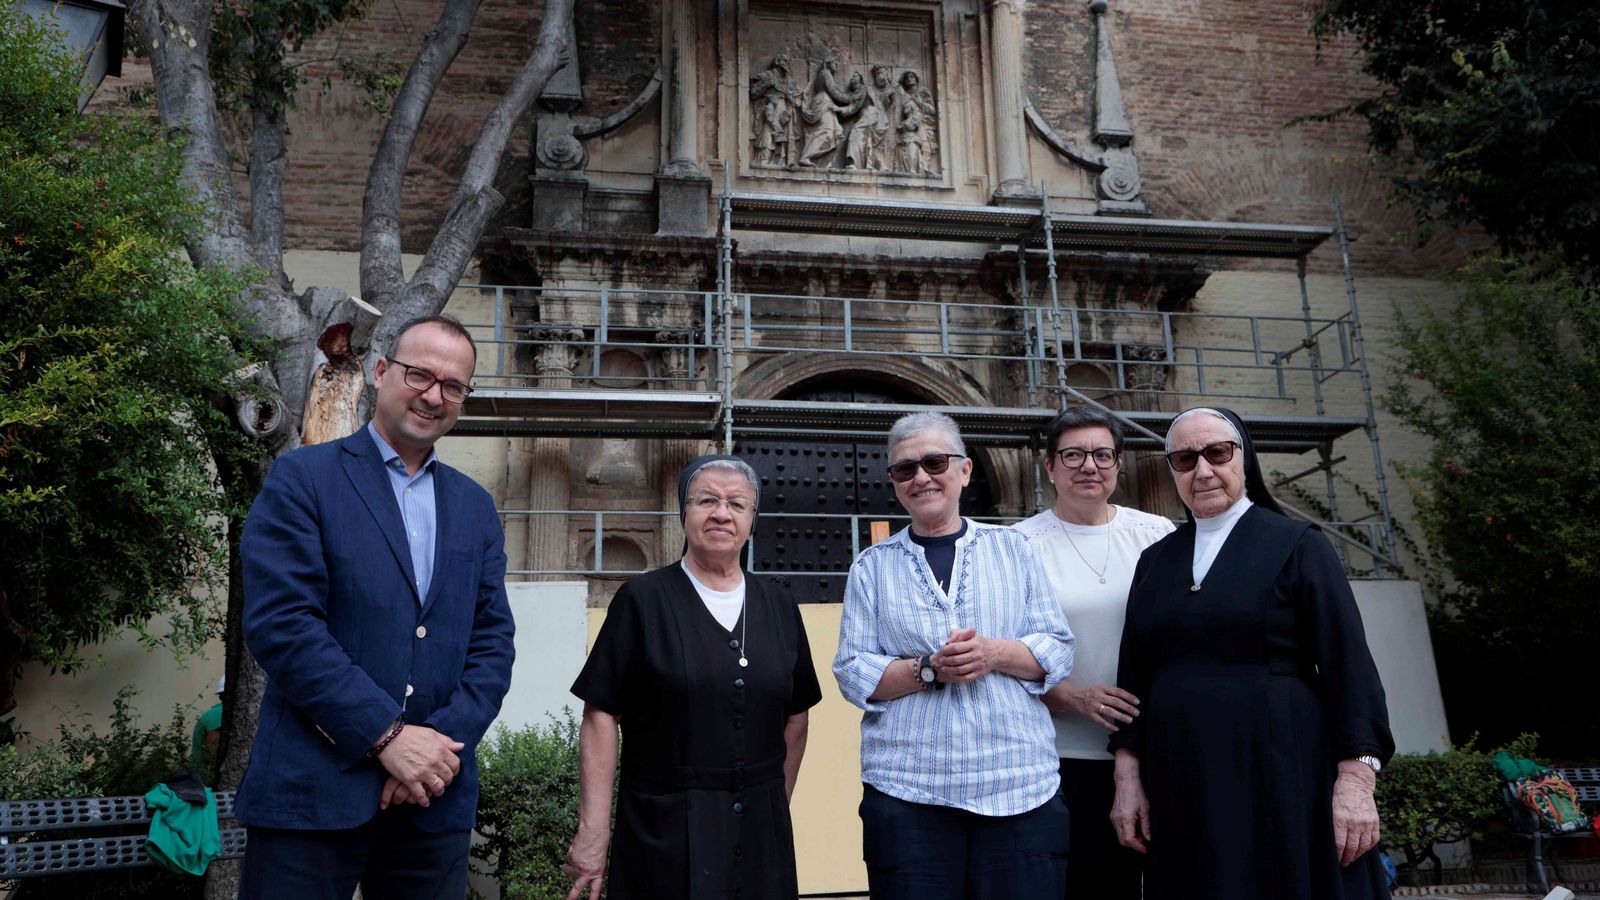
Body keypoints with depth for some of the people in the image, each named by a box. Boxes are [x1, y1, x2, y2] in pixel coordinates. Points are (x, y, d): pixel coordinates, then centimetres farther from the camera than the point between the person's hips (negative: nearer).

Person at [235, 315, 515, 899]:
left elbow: (492, 641, 7)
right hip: (312, 790, -4)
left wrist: (444, 742, -9)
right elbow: (279, 623, -12)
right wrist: (388, 736, -15)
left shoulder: (476, 508, 13)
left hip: (436, 796, 4)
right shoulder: (303, 478, -2)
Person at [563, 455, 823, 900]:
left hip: (760, 831, 4)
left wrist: (776, 809, 10)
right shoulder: (643, 600, -5)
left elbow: (796, 715, 12)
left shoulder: (778, 607, 6)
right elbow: (601, 715, -9)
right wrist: (593, 831, -13)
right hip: (663, 830, -3)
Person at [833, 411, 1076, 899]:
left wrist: (993, 653, -13)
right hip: (906, 792, 0)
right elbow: (852, 674, 2)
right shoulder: (872, 565, 8)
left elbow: (1059, 651, 6)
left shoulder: (1012, 548, 9)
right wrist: (930, 669, -14)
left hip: (1021, 788, 1)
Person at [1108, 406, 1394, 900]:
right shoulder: (1155, 560, 10)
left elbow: (1347, 665, -6)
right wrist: (1128, 776, 3)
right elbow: (1133, 674, 10)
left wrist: (1356, 778, -14)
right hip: (1182, 784, 4)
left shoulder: (1297, 545, -1)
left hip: (1281, 776, -3)